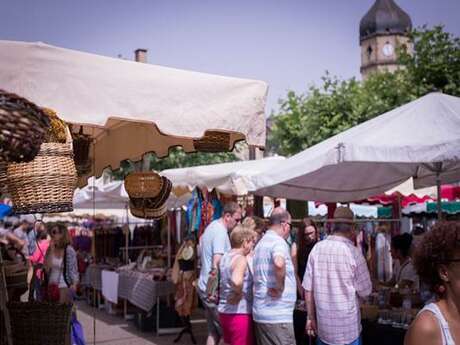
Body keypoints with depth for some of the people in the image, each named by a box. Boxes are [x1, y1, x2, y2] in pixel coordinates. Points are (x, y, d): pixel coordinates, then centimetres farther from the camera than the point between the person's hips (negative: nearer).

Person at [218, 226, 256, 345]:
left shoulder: (225, 257, 9)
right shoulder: (240, 259, -18)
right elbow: (236, 281, -36)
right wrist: (239, 293, -19)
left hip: (224, 311, 9)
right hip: (239, 313, -9)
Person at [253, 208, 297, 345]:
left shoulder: (261, 243, 17)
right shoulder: (278, 241, -13)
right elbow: (279, 263, -34)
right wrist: (280, 287, -21)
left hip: (261, 312, 9)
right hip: (277, 315, -9)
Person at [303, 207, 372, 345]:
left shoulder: (316, 249, -5)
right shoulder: (354, 252, -14)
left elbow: (308, 288, -1)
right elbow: (365, 292, -7)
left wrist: (310, 317, 11)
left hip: (323, 325, 3)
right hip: (348, 328, -3)